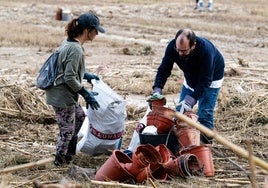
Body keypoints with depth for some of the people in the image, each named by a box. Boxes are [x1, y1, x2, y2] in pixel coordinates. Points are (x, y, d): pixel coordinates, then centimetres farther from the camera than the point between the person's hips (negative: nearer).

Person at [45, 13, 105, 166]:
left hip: (63, 94, 10)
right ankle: (59, 162, 19)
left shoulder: (68, 43, 7)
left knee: (80, 116, 26)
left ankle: (70, 152, 35)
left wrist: (86, 75, 21)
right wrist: (86, 94, -17)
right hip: (62, 96, -10)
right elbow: (70, 78, -24)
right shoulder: (76, 49, -23)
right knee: (67, 129, 3)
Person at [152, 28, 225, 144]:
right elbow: (164, 69, -22)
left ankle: (206, 144, -2)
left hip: (212, 78, -5)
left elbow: (205, 81, -38)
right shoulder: (172, 46, -29)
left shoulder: (206, 50, -41)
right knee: (181, 110, 2)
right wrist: (157, 89, -37)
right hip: (191, 77, 5)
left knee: (205, 114, -13)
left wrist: (191, 99, -47)